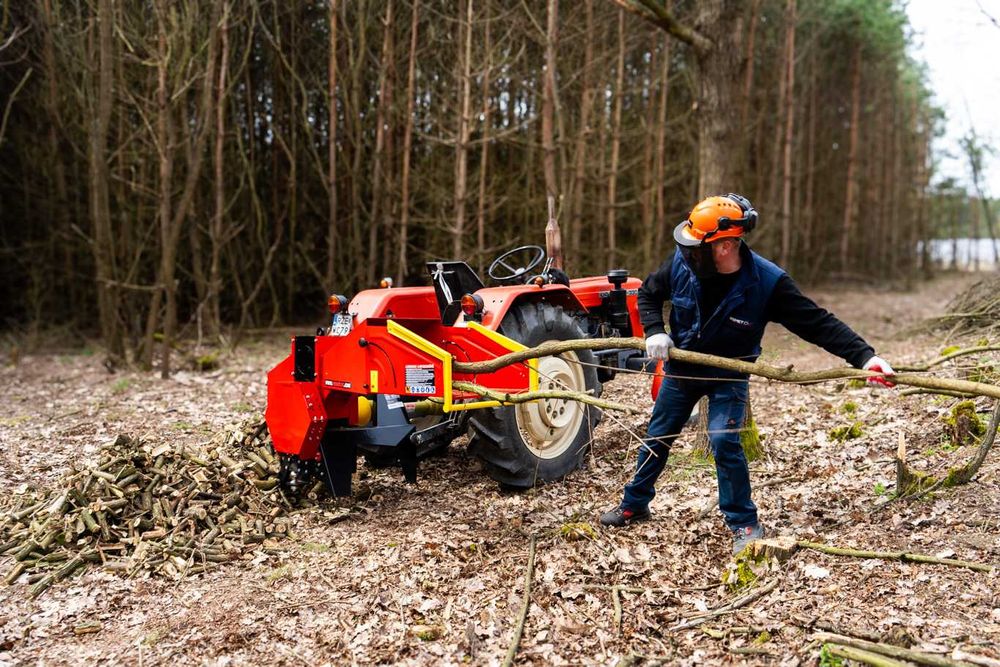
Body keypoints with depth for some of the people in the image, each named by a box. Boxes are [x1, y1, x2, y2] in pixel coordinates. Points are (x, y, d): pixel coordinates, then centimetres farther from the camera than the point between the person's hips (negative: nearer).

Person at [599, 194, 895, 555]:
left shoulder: (767, 282, -29)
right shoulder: (683, 263, -20)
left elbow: (818, 323, -26)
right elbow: (648, 293, 0)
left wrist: (864, 356, -36)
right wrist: (654, 331, -17)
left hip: (728, 376, -3)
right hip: (681, 368, 4)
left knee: (724, 441, -18)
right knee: (657, 437, 14)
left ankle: (745, 524, 1)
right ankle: (634, 504, 35)